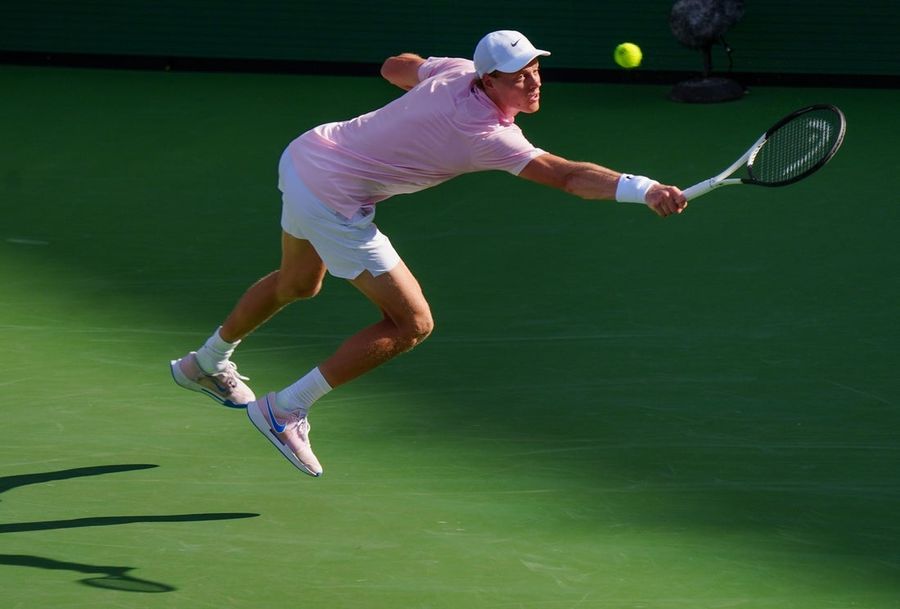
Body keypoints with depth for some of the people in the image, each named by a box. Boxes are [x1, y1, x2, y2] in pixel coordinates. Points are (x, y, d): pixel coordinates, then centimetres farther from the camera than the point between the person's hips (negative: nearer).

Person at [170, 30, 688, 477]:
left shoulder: (457, 71, -5)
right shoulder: (488, 135, -28)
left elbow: (394, 66, 15)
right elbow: (568, 175, -37)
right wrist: (644, 190, -46)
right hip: (332, 200, -10)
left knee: (297, 284, 34)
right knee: (412, 323, -5)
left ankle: (207, 364, 58)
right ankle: (285, 411, 3)